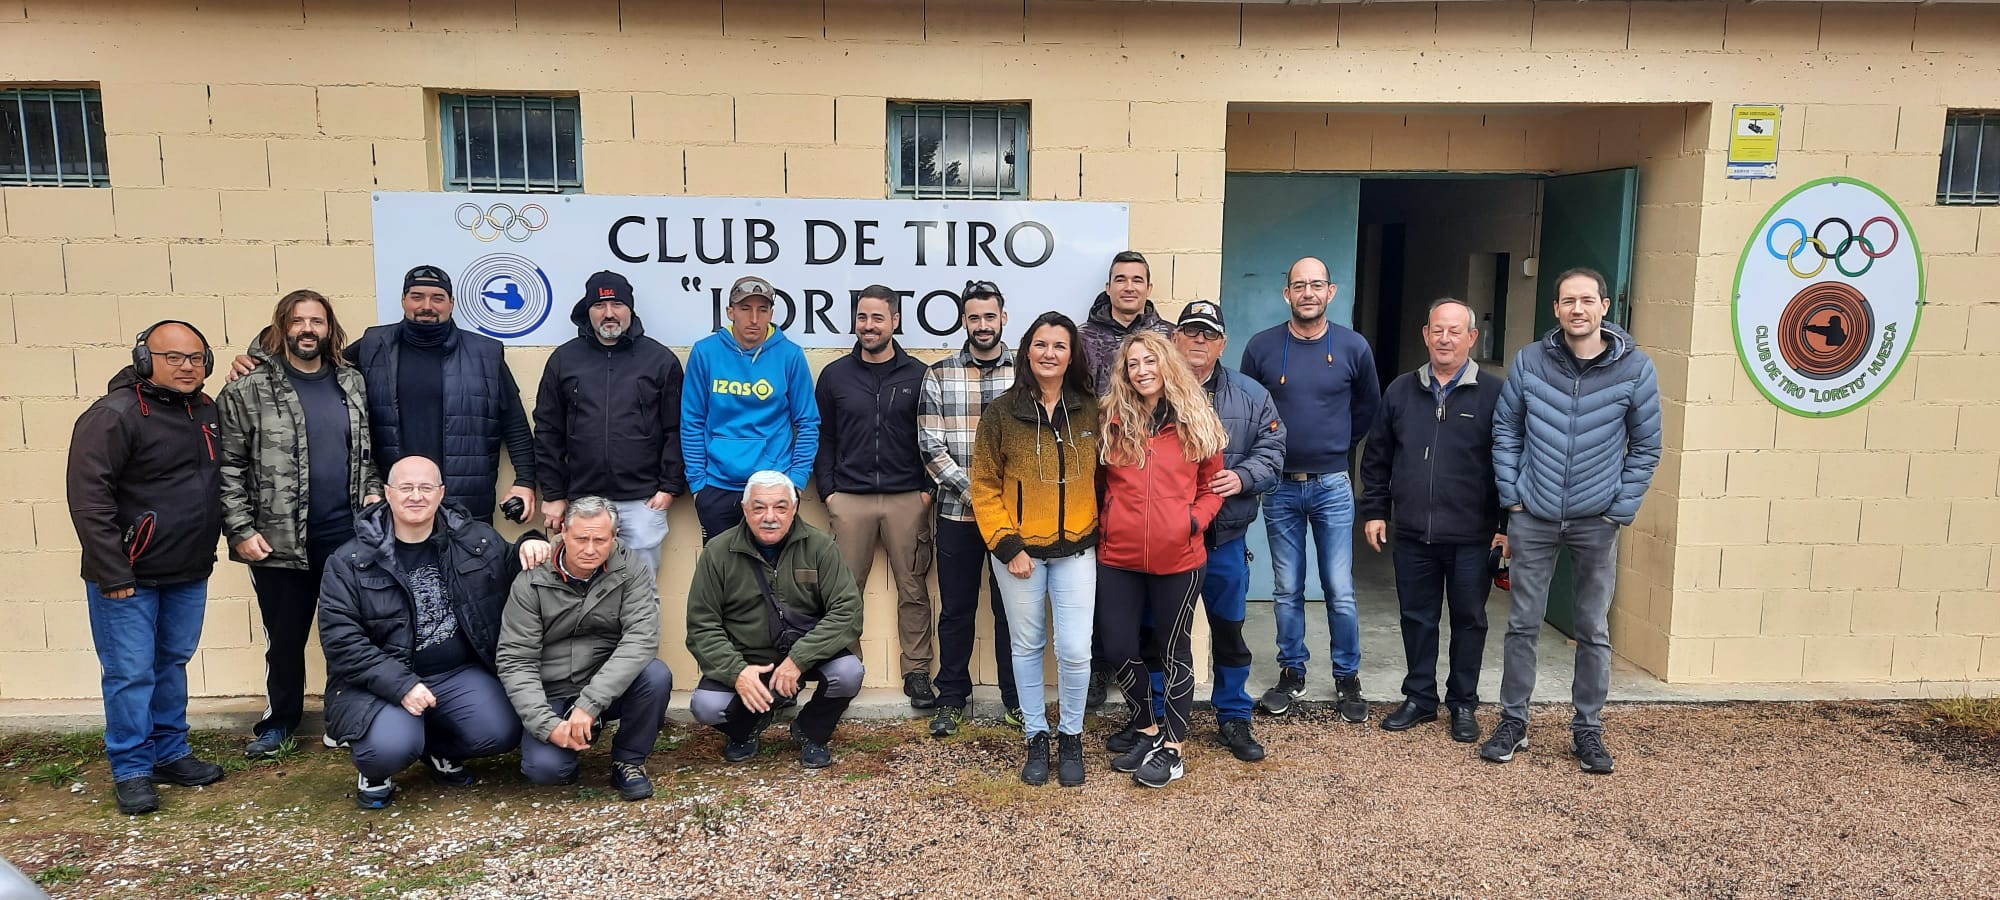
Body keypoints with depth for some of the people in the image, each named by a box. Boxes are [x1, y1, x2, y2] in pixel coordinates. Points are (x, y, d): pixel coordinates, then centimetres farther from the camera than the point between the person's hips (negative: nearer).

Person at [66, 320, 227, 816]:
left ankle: (171, 754, 28)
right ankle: (131, 770, 14)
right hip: (129, 577, -6)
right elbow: (89, 498, -18)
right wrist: (113, 575, -19)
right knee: (130, 674, 1)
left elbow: (221, 483, 21)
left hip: (189, 574, 6)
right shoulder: (115, 414, -15)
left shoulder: (208, 412, 6)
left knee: (172, 665, 16)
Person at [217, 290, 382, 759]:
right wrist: (240, 531, -8)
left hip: (348, 535, 2)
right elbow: (229, 466, -4)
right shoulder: (248, 390, -3)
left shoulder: (353, 384, 8)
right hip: (280, 541, -2)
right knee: (285, 638, 11)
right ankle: (280, 721, 31)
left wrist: (374, 493, 1)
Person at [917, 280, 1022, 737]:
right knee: (956, 609, 9)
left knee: (1011, 607, 8)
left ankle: (1016, 698, 22)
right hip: (957, 511, 0)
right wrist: (971, 490, -11)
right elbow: (930, 445, -2)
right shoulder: (939, 374, 3)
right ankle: (952, 698, 23)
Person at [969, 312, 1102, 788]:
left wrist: (1102, 535, 4)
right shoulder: (1001, 412, -4)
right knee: (1027, 646, 10)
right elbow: (985, 487, -3)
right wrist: (1007, 545, -9)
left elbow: (1102, 477, 9)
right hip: (1019, 550, 0)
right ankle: (1036, 739, 25)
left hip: (1075, 550, 1)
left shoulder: (1091, 411, 1)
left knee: (1074, 649, -3)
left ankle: (1071, 739, 19)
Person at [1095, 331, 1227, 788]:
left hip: (1178, 557, -2)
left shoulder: (1196, 422, 1)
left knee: (1174, 650, 9)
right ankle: (1147, 731, 30)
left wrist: (1197, 519, -8)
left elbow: (1211, 485, 8)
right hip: (1118, 556, 2)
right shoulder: (1110, 420, 3)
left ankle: (1172, 747, 23)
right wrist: (1102, 524, 1)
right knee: (1118, 648, 7)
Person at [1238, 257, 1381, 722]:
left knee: (1340, 592, 3)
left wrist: (1340, 445, 13)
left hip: (1333, 486, 0)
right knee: (1287, 590, 10)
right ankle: (1291, 673, 24)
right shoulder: (1261, 346, -3)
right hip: (1280, 487, 1)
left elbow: (1368, 407, 14)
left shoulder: (1354, 347, -2)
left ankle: (1348, 678, 19)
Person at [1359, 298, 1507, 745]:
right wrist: (1374, 511, 8)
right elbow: (1376, 457, 12)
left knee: (1469, 620, 9)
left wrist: (1507, 524, -6)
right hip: (1412, 535, 3)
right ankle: (1420, 698, 26)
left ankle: (1463, 704, 23)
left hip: (1472, 538, -3)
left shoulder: (1494, 393, -3)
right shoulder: (1402, 390, 7)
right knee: (1417, 618, 11)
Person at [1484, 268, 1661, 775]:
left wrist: (1620, 510, -2)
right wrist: (1512, 496, 1)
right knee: (1523, 624, 7)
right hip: (1533, 518, 0)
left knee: (1594, 632, 8)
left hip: (1596, 522, 0)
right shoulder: (1530, 361, -3)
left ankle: (1588, 730, 22)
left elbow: (1646, 447, 2)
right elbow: (1506, 430, 6)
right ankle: (1513, 721, 19)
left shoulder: (1635, 367, -4)